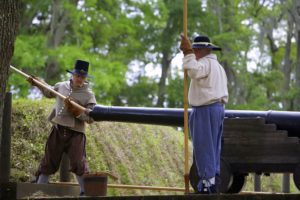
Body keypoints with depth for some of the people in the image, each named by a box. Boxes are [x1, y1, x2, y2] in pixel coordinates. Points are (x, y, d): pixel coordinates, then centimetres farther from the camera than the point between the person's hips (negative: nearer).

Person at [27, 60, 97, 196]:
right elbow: (49, 93, 29)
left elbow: (91, 118, -9)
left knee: (78, 163, -12)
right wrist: (37, 83, 22)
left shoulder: (88, 95, -5)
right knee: (48, 161, 9)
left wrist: (76, 112, -21)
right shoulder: (61, 86, 7)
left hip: (75, 133, -4)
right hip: (58, 130, 4)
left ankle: (85, 191, -4)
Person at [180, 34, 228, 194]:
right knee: (212, 148, 10)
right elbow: (223, 90, 24)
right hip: (217, 108, 11)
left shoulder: (206, 63, -11)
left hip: (206, 110, -10)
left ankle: (207, 182, -13)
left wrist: (188, 52, -30)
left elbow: (193, 71, -34)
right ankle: (212, 182, 11)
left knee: (204, 147, -10)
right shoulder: (217, 65, 22)